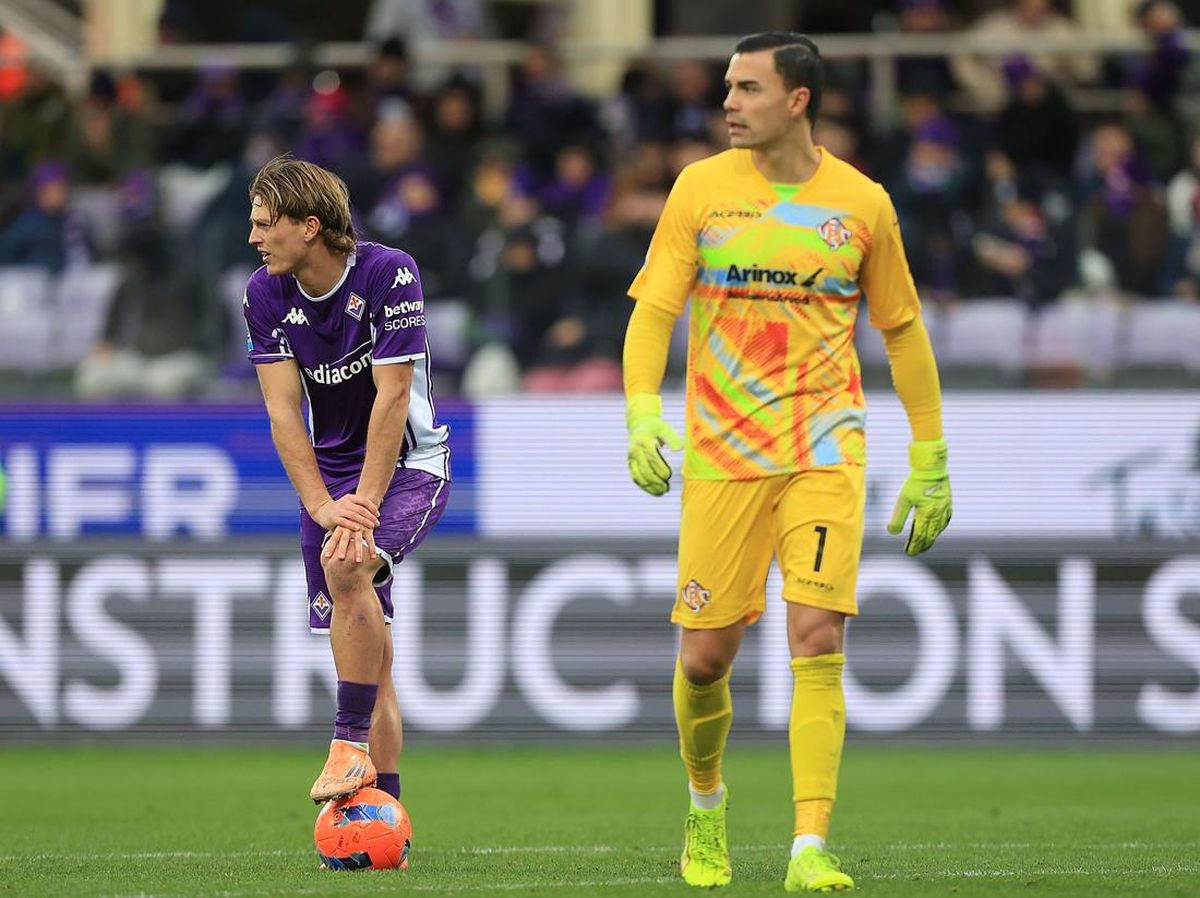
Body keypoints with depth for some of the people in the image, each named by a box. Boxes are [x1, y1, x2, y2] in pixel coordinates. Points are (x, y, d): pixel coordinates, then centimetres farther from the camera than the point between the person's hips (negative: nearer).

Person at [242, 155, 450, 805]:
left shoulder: (389, 274, -18)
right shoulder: (265, 295, -3)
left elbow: (392, 396, -19)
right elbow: (283, 410, -7)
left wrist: (363, 505, -23)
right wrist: (324, 505, -18)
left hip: (409, 465, -5)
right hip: (330, 477, 5)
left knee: (346, 563, -33)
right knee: (368, 653, 3)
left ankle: (351, 744, -27)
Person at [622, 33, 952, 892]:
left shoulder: (863, 203, 3)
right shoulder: (702, 188, 2)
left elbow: (903, 329, 12)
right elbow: (653, 308, -1)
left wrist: (930, 458, 11)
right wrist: (642, 414, -17)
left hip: (824, 448, -1)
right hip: (721, 452, 1)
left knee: (818, 639, -15)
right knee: (705, 657, 2)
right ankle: (706, 804, 31)